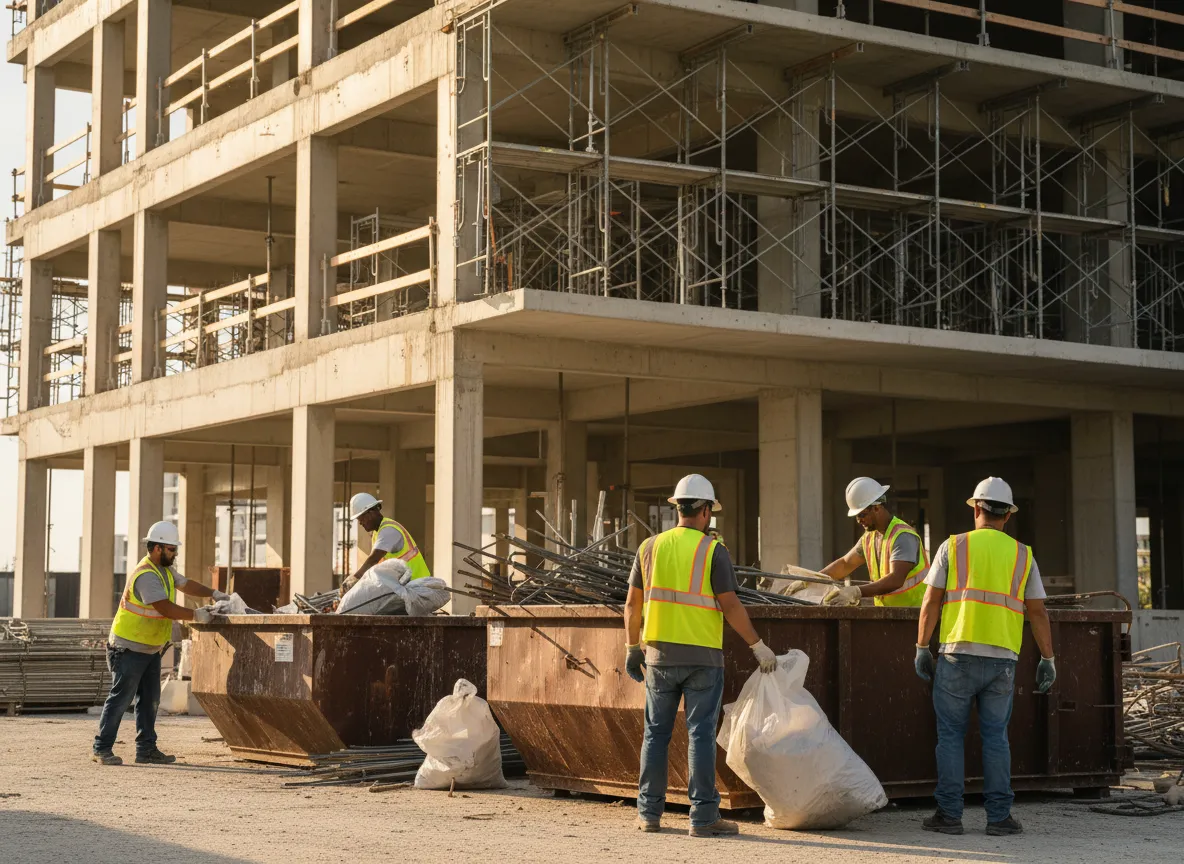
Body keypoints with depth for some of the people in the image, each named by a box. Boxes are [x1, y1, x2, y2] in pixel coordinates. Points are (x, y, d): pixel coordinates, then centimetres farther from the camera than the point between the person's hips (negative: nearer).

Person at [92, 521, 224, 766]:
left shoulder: (165, 570, 10)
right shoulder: (146, 575, -23)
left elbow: (186, 584, 20)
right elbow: (166, 608, -29)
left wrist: (213, 594, 6)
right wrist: (196, 615, -23)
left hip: (150, 649, 10)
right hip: (129, 648, -10)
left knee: (150, 700, 10)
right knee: (121, 697, -7)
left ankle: (146, 749, 14)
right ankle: (102, 748, -1)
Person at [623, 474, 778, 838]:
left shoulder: (650, 546, 4)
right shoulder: (713, 550, -6)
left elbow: (633, 604, 7)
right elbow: (730, 606, -10)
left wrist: (632, 648, 16)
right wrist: (758, 646, -1)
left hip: (660, 654, 3)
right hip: (703, 656, -3)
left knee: (656, 733, 11)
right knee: (700, 735, -1)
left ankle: (649, 812, 13)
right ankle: (703, 816, -2)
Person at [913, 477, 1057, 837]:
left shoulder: (953, 547, 3)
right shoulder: (1022, 555, 8)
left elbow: (931, 601, -1)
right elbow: (1038, 612, 6)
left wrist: (922, 649, 4)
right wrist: (1048, 660, 9)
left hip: (957, 655, -2)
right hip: (1003, 659, 2)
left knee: (950, 735, 6)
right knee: (995, 736, 9)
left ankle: (949, 814, 5)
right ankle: (999, 816, 6)